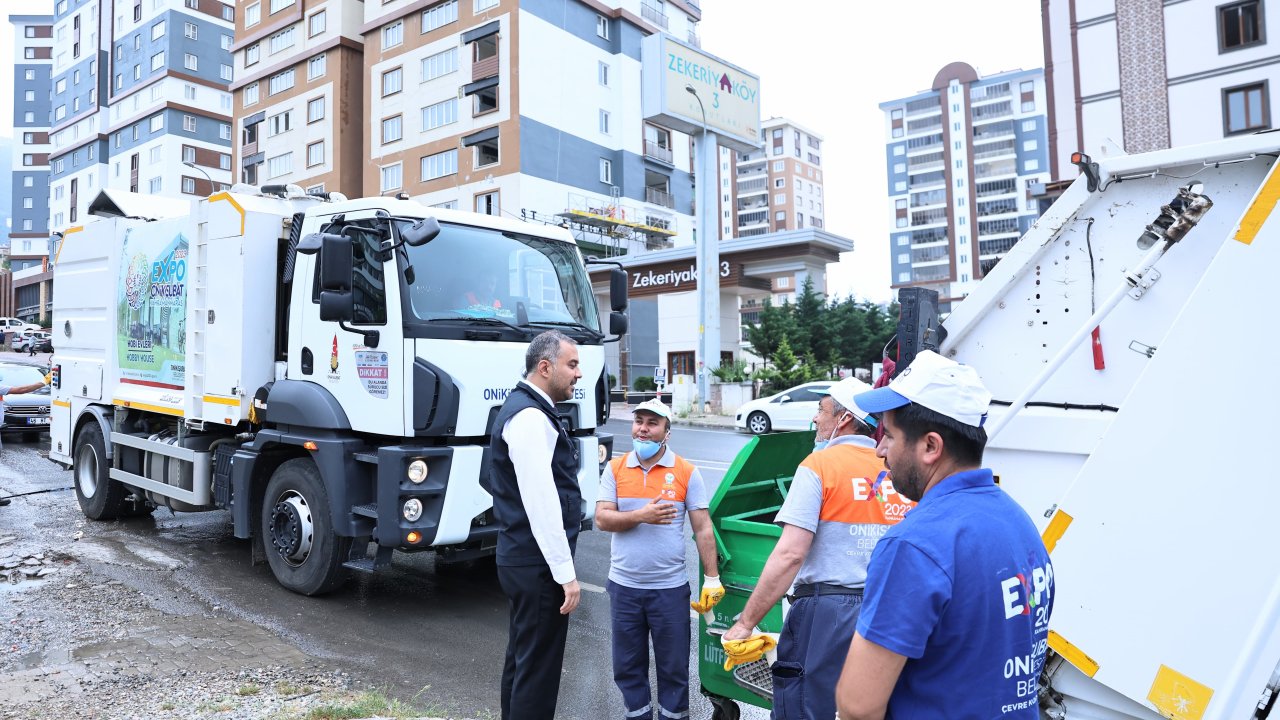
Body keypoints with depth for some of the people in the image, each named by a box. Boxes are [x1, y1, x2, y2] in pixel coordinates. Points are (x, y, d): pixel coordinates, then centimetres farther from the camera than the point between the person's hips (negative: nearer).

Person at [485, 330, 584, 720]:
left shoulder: (528, 409, 13)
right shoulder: (530, 417, -20)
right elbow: (541, 504, -24)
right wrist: (566, 573, -21)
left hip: (522, 559, 11)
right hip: (537, 564, -11)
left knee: (522, 658, 21)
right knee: (538, 668, 0)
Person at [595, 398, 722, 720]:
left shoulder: (687, 472, -4)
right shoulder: (615, 469, 1)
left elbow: (703, 529, -3)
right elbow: (602, 518, -6)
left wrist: (711, 579, -6)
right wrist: (641, 516, -21)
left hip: (670, 588, -2)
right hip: (624, 587, 2)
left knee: (673, 667, 10)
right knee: (627, 666, 15)